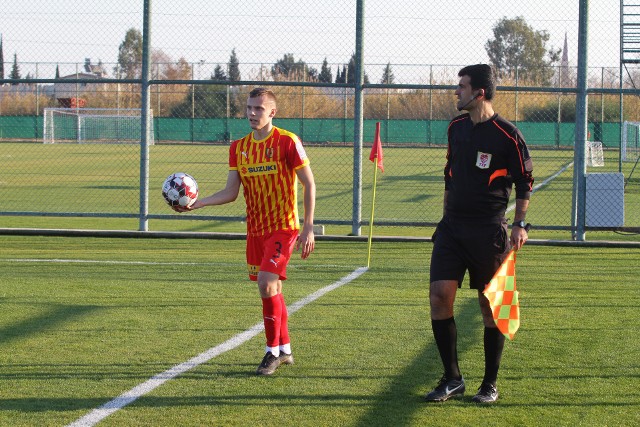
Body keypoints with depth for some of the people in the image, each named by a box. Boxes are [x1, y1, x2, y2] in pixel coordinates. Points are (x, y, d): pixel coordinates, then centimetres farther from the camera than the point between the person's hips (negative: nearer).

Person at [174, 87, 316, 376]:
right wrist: (198, 203, -11)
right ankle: (284, 350, 22)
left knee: (266, 284, -17)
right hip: (255, 230, 6)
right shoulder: (239, 148, 6)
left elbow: (309, 184, -7)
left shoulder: (287, 142, -10)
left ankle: (273, 351, -5)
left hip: (283, 227, -6)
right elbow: (231, 191, 5)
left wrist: (308, 228, -12)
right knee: (271, 290, 10)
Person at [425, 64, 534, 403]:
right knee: (439, 295, -6)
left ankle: (490, 384, 13)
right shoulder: (456, 128, 10)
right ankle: (452, 378, 4)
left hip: (488, 231, -5)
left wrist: (519, 225, -11)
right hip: (452, 227, 5)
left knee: (490, 305, 1)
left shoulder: (507, 134, -8)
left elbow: (524, 182, -4)